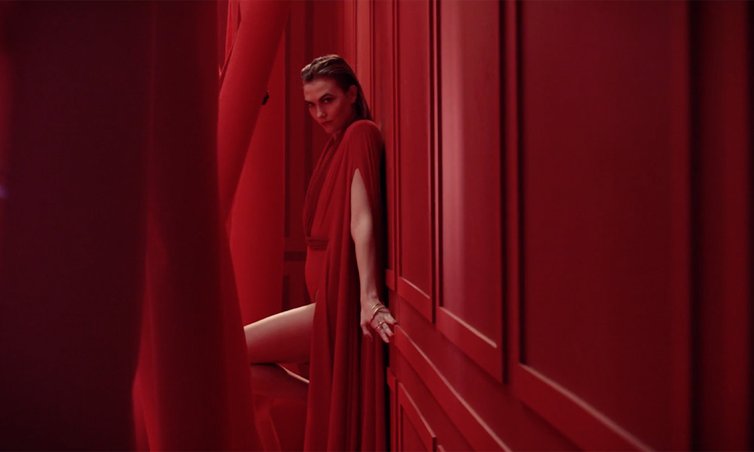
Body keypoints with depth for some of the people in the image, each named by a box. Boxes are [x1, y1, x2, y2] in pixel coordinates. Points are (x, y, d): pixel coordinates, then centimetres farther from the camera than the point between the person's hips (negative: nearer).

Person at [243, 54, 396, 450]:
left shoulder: (360, 134, -9)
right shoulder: (339, 142, 18)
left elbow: (363, 220, -21)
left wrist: (369, 298, -28)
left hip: (341, 305, -9)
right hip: (329, 301, 9)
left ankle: (329, 400, -2)